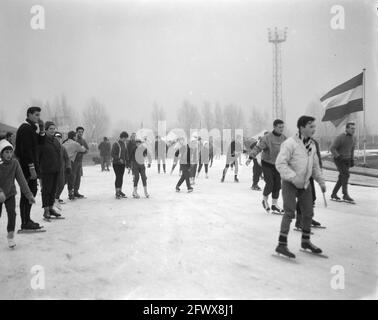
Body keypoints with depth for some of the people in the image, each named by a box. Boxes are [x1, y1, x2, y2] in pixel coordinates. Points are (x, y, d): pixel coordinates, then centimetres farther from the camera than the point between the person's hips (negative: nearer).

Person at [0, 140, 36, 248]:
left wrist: (29, 195, -18)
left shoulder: (14, 163, -13)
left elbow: (21, 180, -14)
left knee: (12, 213, -14)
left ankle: (10, 236, 2)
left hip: (10, 193, 1)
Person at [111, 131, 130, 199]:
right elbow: (112, 154, -14)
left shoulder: (124, 144, 11)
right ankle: (117, 193, -6)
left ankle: (120, 191, 19)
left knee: (121, 178, 10)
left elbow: (126, 154, 15)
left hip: (122, 164, 7)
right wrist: (119, 159, -27)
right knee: (118, 177, -9)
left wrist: (127, 163, 11)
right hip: (116, 163, -7)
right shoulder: (116, 144, -10)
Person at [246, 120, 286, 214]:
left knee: (277, 185, 4)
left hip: (277, 164, 5)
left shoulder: (283, 138, 1)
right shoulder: (267, 138, -18)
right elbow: (258, 147, -26)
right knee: (270, 184, -9)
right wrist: (250, 157, -37)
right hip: (267, 164, -5)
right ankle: (265, 200, 19)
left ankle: (274, 205, 16)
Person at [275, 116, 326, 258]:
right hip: (290, 183, -7)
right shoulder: (290, 143, -17)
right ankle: (282, 245, -10)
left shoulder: (312, 145, 7)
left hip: (305, 183, 7)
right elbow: (280, 163, -23)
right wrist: (294, 177, -29)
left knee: (308, 213, 12)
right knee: (290, 212, -15)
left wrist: (321, 181, 12)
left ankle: (306, 241, 30)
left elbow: (315, 165, 18)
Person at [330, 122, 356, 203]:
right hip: (339, 159, -7)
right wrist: (338, 157, -26)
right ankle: (345, 195, -16)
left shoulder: (353, 139, 8)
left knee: (342, 178, 5)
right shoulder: (340, 138, -16)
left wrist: (352, 160, 13)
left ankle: (333, 194, 15)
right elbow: (332, 148, -17)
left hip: (347, 160, 7)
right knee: (345, 175, -19)